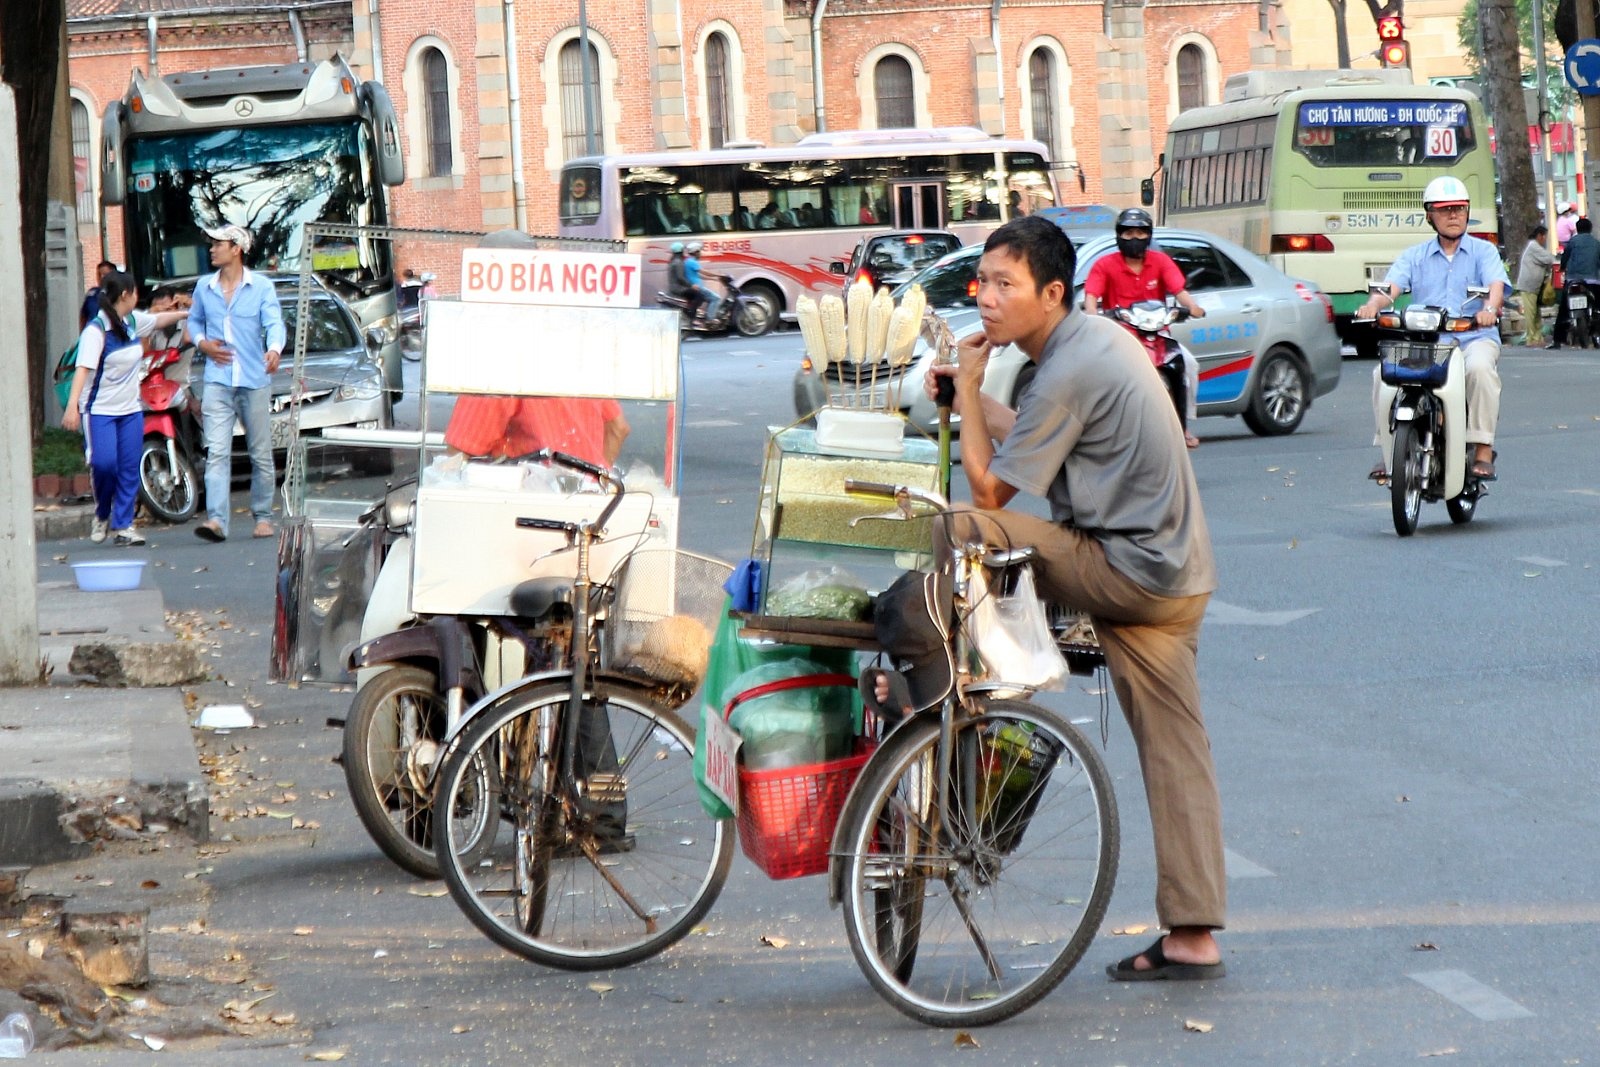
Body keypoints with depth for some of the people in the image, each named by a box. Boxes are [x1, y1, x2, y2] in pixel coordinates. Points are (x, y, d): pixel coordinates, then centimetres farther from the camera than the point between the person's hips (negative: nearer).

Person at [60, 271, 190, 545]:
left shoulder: (133, 321, 8)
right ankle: (102, 514, 9)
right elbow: (83, 368, -24)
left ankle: (122, 525, 6)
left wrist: (188, 313, 43)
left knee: (129, 469, 1)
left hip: (130, 409, 7)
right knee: (104, 463, -16)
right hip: (99, 410, -7)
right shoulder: (95, 330, -15)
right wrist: (72, 406, -33)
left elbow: (159, 319, 29)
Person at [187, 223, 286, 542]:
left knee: (261, 454, 7)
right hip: (217, 381, 1)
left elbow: (274, 322, -12)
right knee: (217, 452, -12)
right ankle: (216, 519, -21)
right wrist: (202, 343, 3)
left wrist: (274, 350, -33)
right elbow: (194, 320, 24)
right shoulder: (204, 287, 10)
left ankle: (263, 516, 21)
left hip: (255, 381, -1)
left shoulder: (261, 286, 0)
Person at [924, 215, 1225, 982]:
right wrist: (968, 396, 10)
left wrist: (967, 385, -5)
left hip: (1129, 569, -10)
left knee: (960, 533, -14)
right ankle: (1192, 938, 8)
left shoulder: (1071, 371, -18)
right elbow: (1030, 441, 22)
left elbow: (991, 488, -13)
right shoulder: (1096, 339, 13)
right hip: (1175, 572, 10)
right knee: (1174, 752, 7)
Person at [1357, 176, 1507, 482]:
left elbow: (1496, 285, -8)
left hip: (1474, 338, -2)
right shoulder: (1414, 256, 17)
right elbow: (1391, 288, 0)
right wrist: (1373, 305, -24)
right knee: (1385, 373, -24)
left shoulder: (1483, 251, 11)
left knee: (1480, 368, -36)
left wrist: (1490, 309, -33)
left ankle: (1483, 451, -28)